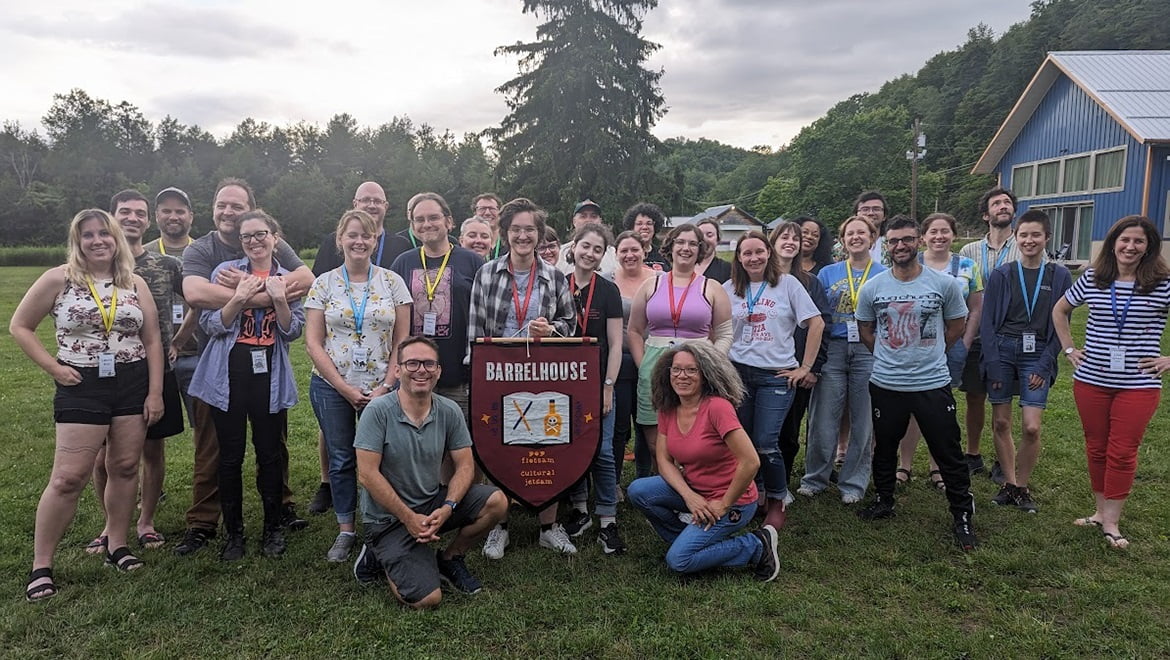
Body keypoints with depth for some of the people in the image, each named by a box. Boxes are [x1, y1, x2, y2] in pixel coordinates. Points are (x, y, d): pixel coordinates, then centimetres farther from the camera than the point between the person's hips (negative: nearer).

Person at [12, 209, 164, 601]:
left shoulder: (135, 284, 5)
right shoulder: (58, 279, -3)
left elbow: (152, 341, 5)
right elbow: (19, 326, 4)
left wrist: (155, 392, 0)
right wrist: (53, 367, -6)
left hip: (133, 384, 3)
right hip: (82, 387, -3)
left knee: (125, 468, 8)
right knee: (69, 477, -4)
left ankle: (117, 546, 23)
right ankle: (41, 565, 8)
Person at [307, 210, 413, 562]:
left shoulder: (392, 282, 2)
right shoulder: (324, 284, 2)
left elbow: (402, 341, 2)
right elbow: (313, 343, -2)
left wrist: (386, 387, -9)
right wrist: (345, 389, -9)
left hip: (380, 389, 0)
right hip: (332, 387, 1)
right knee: (340, 459, 9)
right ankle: (345, 530, 24)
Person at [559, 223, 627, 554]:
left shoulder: (608, 291, -1)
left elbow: (615, 344, -2)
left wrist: (608, 387, -8)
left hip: (596, 382, -2)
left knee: (602, 451, -3)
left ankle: (607, 522, 4)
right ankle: (579, 510, 25)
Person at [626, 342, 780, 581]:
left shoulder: (718, 407, -25)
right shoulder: (667, 410, -2)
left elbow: (751, 463, -28)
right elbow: (664, 460, -1)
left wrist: (724, 505, -18)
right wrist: (689, 496, -18)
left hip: (731, 501, -7)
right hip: (694, 491, 7)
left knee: (678, 561, -15)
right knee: (638, 490, -13)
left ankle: (757, 546, 1)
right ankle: (691, 536, 9)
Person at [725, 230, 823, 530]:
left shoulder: (787, 283, 0)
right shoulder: (729, 289, 6)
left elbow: (816, 323, -1)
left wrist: (805, 367, -3)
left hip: (777, 375, -2)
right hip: (738, 372, 3)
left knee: (766, 443, -8)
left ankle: (777, 503, 12)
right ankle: (754, 495, 22)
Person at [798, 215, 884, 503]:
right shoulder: (827, 273, 9)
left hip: (869, 352, 0)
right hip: (833, 350, 1)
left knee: (863, 421, 5)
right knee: (822, 418, 1)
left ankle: (854, 483, 18)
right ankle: (814, 478, 16)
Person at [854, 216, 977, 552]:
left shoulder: (945, 283, -6)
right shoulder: (872, 288, -3)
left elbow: (956, 325, 7)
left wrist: (929, 353, 7)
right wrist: (889, 355, 7)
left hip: (933, 384, -2)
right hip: (885, 385, 2)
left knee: (949, 454, 5)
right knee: (884, 448, 17)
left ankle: (963, 517, 19)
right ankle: (883, 501, 36)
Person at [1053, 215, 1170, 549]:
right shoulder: (1091, 279, 2)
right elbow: (1059, 311, 17)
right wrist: (1069, 348, 9)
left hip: (1138, 384, -2)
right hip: (1091, 380, 3)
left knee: (1122, 453, 2)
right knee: (1096, 448, 11)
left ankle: (1111, 522, 12)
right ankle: (1100, 510, 26)